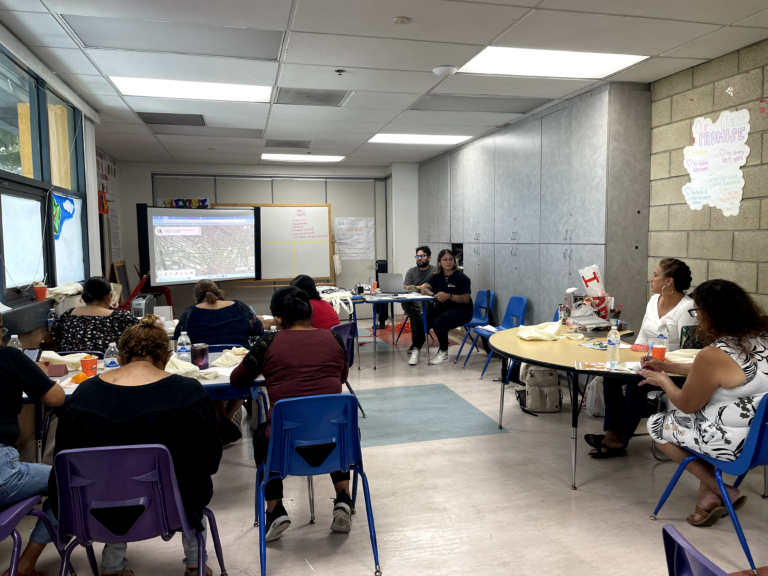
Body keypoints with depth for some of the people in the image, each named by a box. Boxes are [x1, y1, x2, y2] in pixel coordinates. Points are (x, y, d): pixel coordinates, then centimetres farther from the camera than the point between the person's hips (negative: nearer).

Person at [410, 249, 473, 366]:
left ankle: (444, 353, -10)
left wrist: (448, 296, -31)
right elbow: (424, 289, -4)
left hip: (461, 310, -5)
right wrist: (434, 295, -26)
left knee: (438, 322, -31)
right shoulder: (437, 276, 7)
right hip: (442, 308, 5)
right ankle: (416, 350, -8)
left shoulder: (461, 278, -10)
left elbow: (466, 299, -15)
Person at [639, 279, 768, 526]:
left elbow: (687, 405, -11)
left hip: (736, 443, -8)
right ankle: (708, 495, 24)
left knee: (656, 424, 13)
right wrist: (668, 366, 20)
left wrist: (663, 380, 8)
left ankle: (723, 492, 16)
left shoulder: (714, 355, -25)